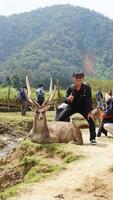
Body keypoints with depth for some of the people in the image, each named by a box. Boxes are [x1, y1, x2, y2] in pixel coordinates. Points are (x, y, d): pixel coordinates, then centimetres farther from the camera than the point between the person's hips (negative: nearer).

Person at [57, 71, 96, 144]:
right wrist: (68, 100, -31)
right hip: (72, 106, 1)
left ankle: (92, 138, -3)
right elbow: (67, 101, -6)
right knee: (60, 118, -12)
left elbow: (89, 100, -19)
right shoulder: (70, 88, -14)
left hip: (83, 107, -1)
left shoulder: (87, 88, -19)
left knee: (91, 119, -19)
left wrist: (89, 112, -29)